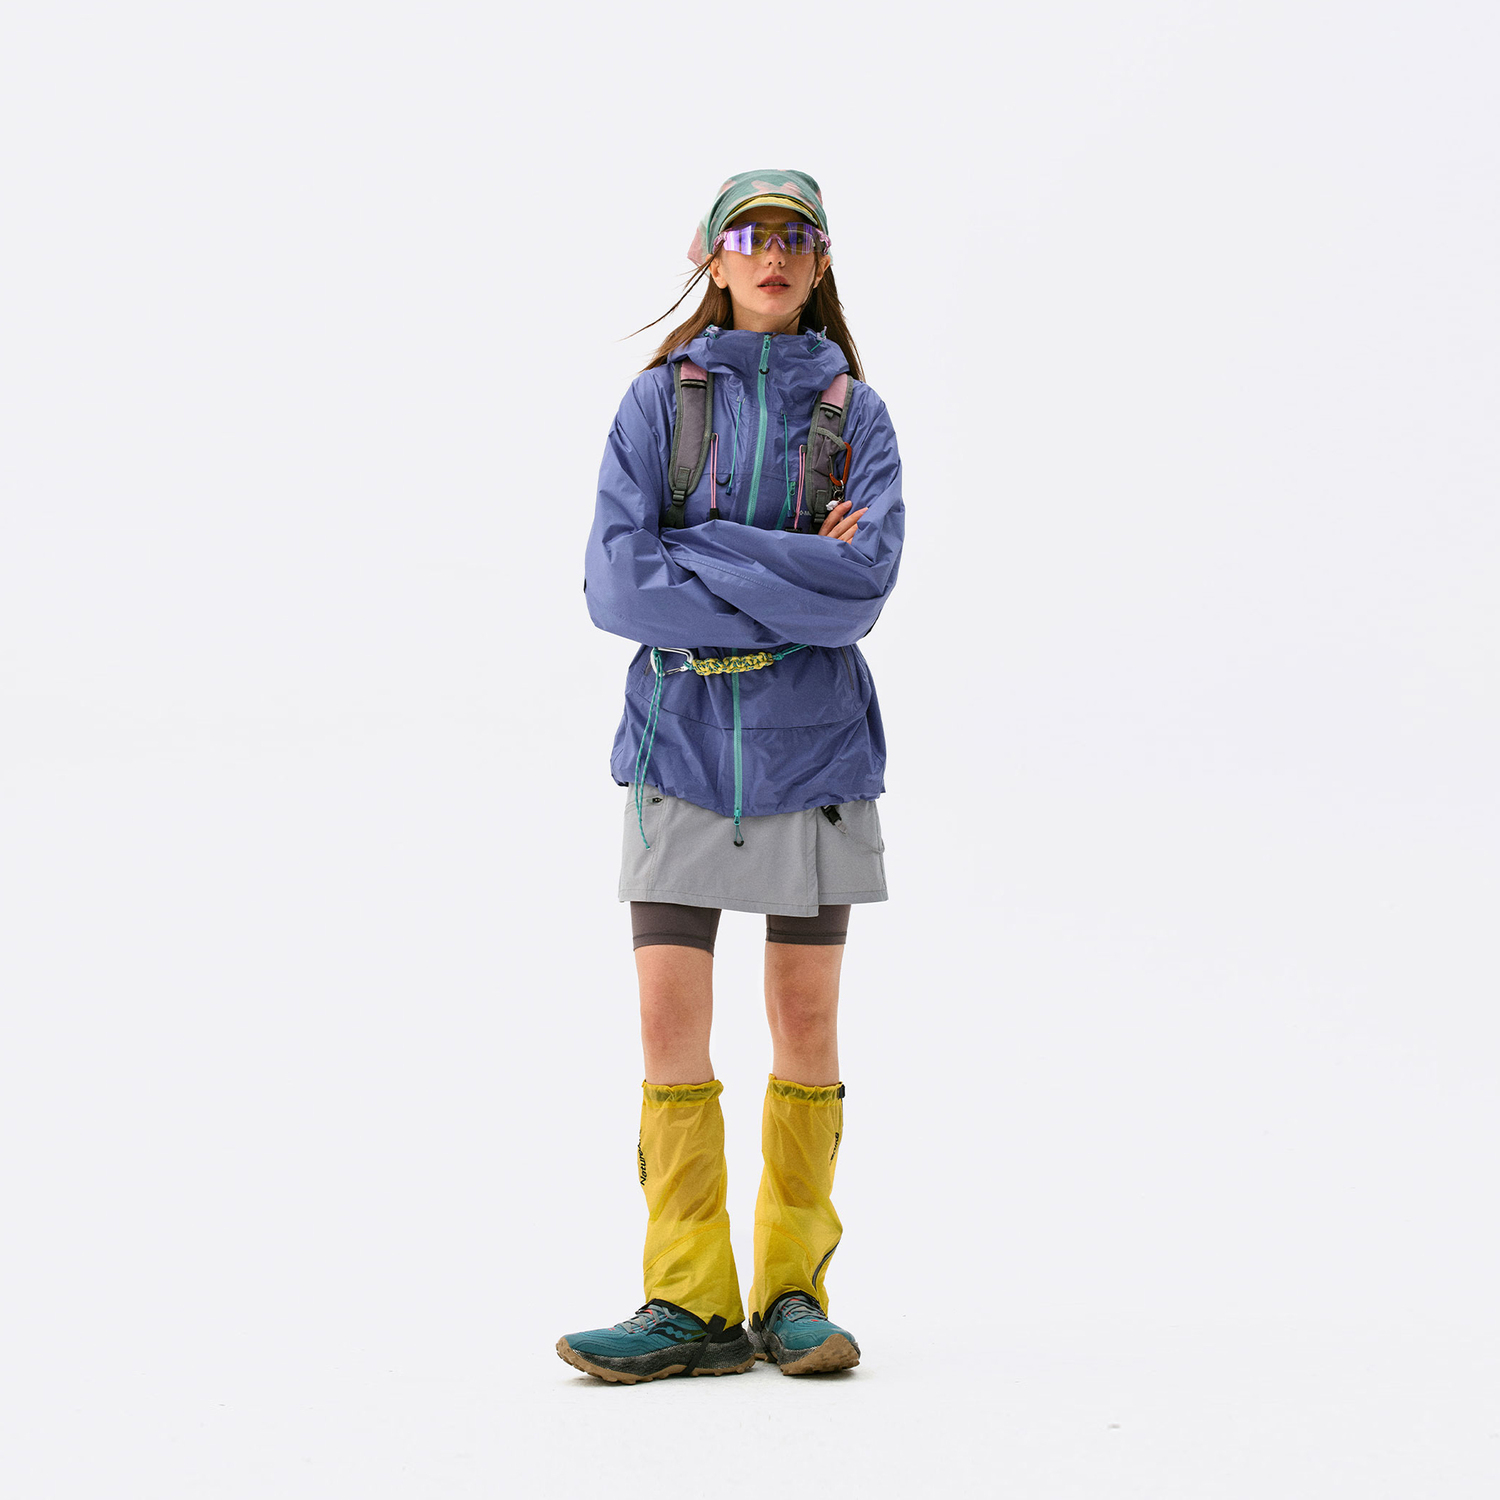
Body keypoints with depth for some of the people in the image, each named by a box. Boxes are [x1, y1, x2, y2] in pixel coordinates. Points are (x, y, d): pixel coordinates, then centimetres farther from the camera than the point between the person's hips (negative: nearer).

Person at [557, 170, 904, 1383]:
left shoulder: (853, 411, 5)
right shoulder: (662, 397, 4)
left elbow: (868, 576, -11)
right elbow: (617, 582, -8)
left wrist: (697, 555, -13)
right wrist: (786, 590, -12)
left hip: (813, 739, 0)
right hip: (683, 735, 0)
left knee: (807, 1021, 4)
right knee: (672, 1023, -5)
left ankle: (794, 1292, 15)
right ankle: (692, 1304, 2)